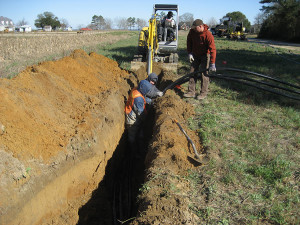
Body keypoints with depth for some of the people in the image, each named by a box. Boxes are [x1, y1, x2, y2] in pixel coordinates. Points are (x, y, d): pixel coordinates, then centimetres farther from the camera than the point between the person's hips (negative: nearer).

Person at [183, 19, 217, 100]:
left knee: (204, 74, -7)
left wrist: (212, 64, -33)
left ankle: (203, 93, 3)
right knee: (192, 72, 4)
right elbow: (189, 41, 7)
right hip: (195, 55, 6)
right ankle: (191, 92, 9)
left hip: (205, 55, -6)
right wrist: (189, 53, -1)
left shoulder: (208, 35, -28)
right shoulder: (192, 31, -11)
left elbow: (213, 49, -30)